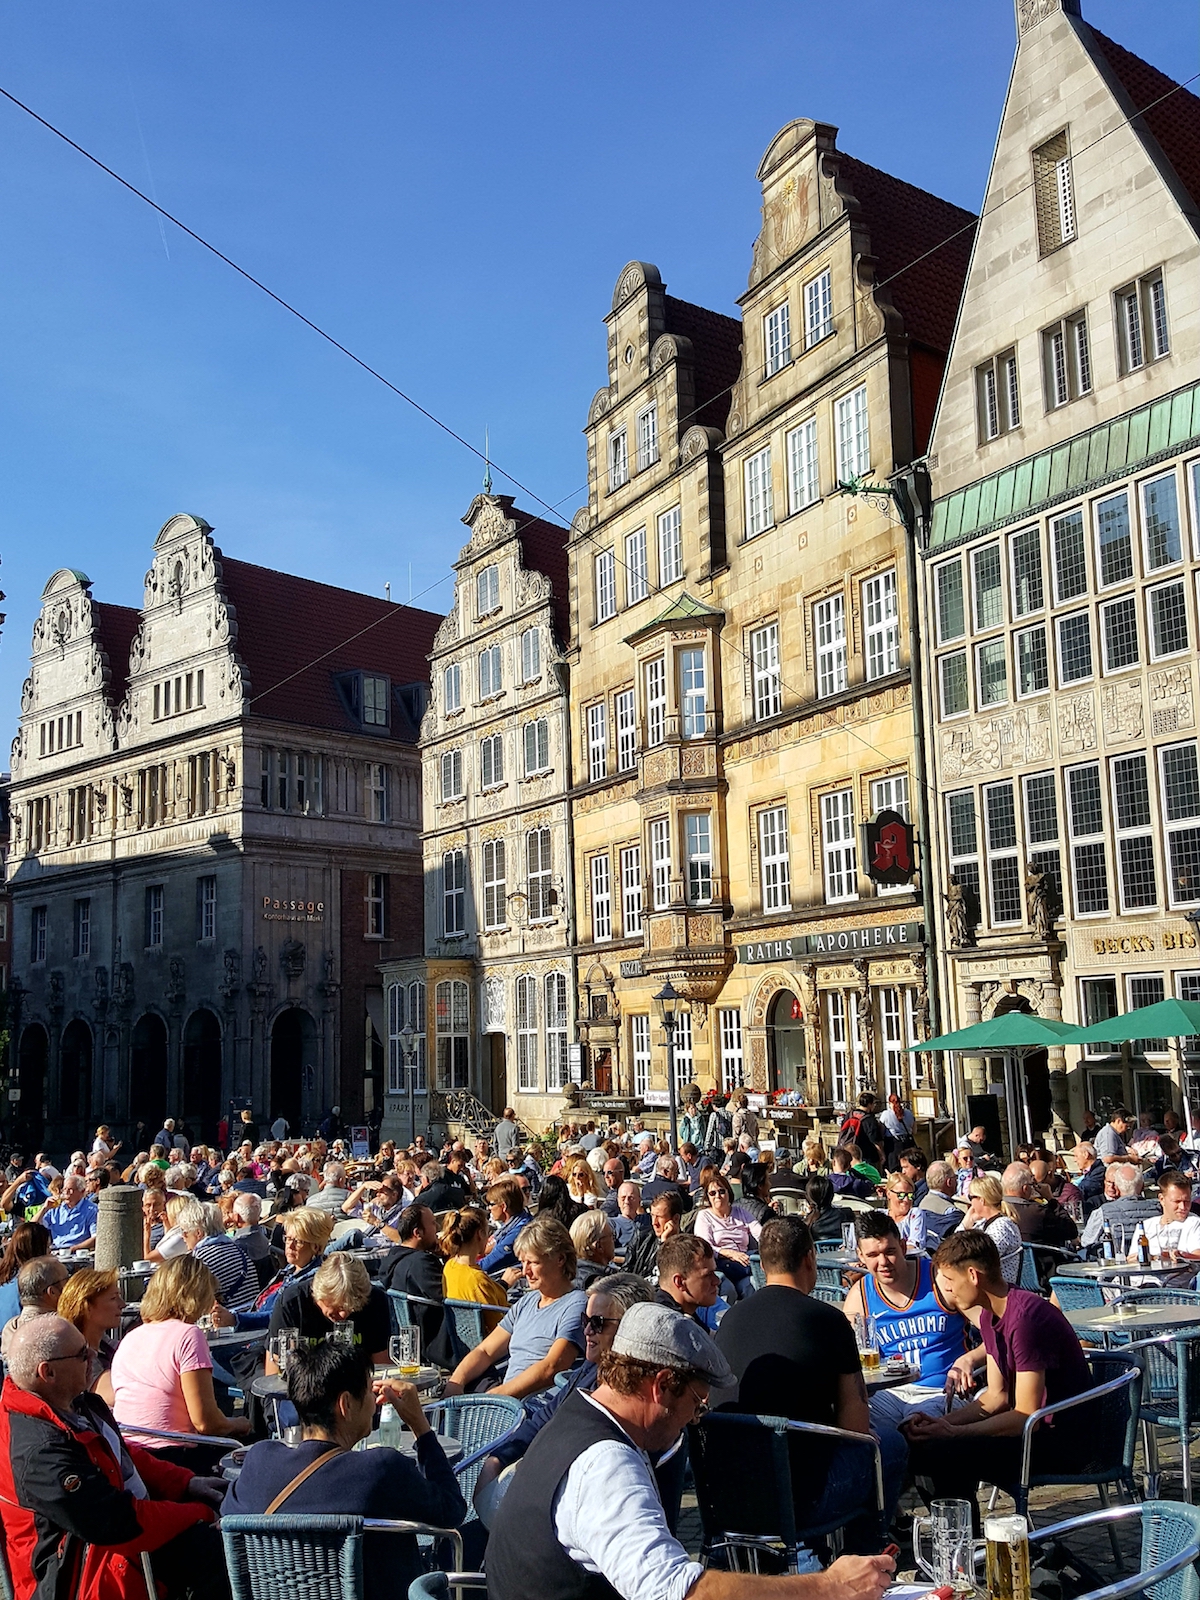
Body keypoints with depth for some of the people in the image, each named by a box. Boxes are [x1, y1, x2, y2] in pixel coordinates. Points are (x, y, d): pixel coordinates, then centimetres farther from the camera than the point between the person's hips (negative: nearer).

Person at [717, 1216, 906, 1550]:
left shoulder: (730, 1318, 4)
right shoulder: (828, 1320, -10)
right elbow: (855, 1424, -4)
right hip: (803, 1500, -5)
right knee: (891, 1443, 18)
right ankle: (861, 1558, 27)